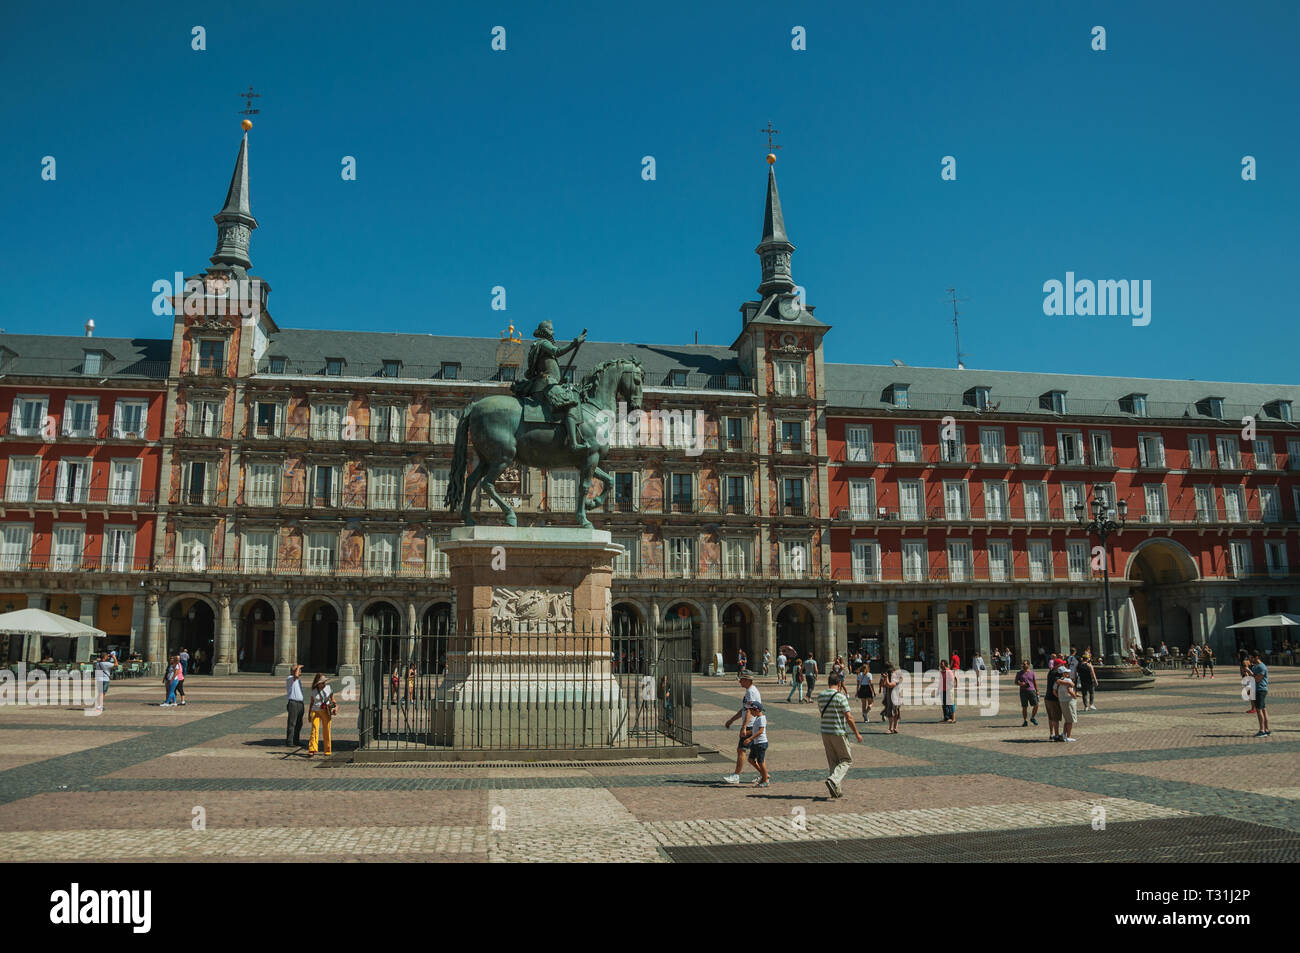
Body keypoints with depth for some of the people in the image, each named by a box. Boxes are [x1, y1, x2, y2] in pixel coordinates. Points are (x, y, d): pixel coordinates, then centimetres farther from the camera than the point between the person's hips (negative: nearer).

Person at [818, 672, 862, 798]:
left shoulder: (820, 697, 4)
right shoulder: (841, 697, -14)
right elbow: (849, 718, -13)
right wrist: (857, 733, -1)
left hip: (825, 732, 6)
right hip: (838, 733, -6)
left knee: (833, 762, 15)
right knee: (847, 760, 8)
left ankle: (836, 790, 16)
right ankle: (833, 780, -14)